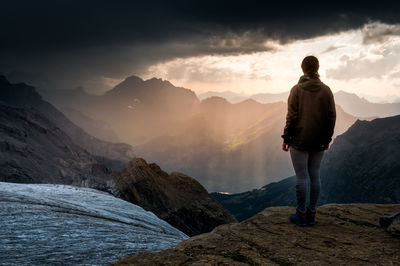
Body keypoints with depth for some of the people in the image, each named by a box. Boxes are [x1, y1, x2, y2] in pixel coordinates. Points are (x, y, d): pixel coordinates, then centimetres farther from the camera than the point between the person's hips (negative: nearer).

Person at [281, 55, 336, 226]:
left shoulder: (297, 90, -7)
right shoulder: (326, 90, 3)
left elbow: (291, 116, -10)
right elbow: (332, 117, 4)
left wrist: (286, 138, -2)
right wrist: (327, 138, 13)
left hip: (300, 141, -4)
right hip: (319, 142, 4)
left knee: (301, 177, 1)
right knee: (315, 176, 9)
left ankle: (301, 214, 9)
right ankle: (311, 214, 16)